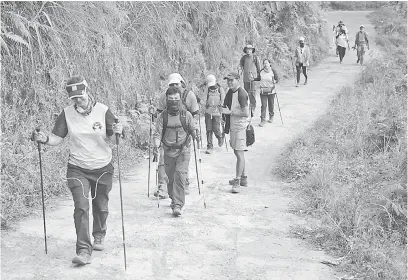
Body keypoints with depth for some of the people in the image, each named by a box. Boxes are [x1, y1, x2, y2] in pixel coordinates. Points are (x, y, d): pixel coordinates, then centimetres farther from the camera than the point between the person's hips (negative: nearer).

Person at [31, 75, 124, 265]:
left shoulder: (103, 111, -10)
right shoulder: (67, 114, -6)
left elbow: (111, 139, -7)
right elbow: (57, 138, -3)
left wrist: (117, 133, -29)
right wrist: (45, 139, -23)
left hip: (103, 168, 0)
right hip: (77, 169, 0)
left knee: (101, 207, 14)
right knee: (81, 207, -13)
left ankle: (99, 236, 42)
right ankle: (84, 250, -11)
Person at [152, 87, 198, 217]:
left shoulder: (186, 115, -1)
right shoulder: (162, 116, -2)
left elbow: (192, 129, 12)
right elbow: (157, 134, -2)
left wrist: (195, 135, -10)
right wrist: (156, 146, -19)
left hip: (183, 150, -2)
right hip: (168, 151, 2)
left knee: (180, 176, -15)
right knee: (171, 178, 12)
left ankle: (178, 205, -15)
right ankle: (173, 199, 38)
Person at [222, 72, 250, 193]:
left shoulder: (241, 94, -17)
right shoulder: (230, 92, 11)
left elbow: (246, 113, -22)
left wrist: (230, 112, -19)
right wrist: (225, 112, 8)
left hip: (240, 127, -10)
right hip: (233, 126, 10)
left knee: (240, 154, -8)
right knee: (237, 152, 16)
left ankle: (237, 181, -7)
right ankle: (243, 178, 27)